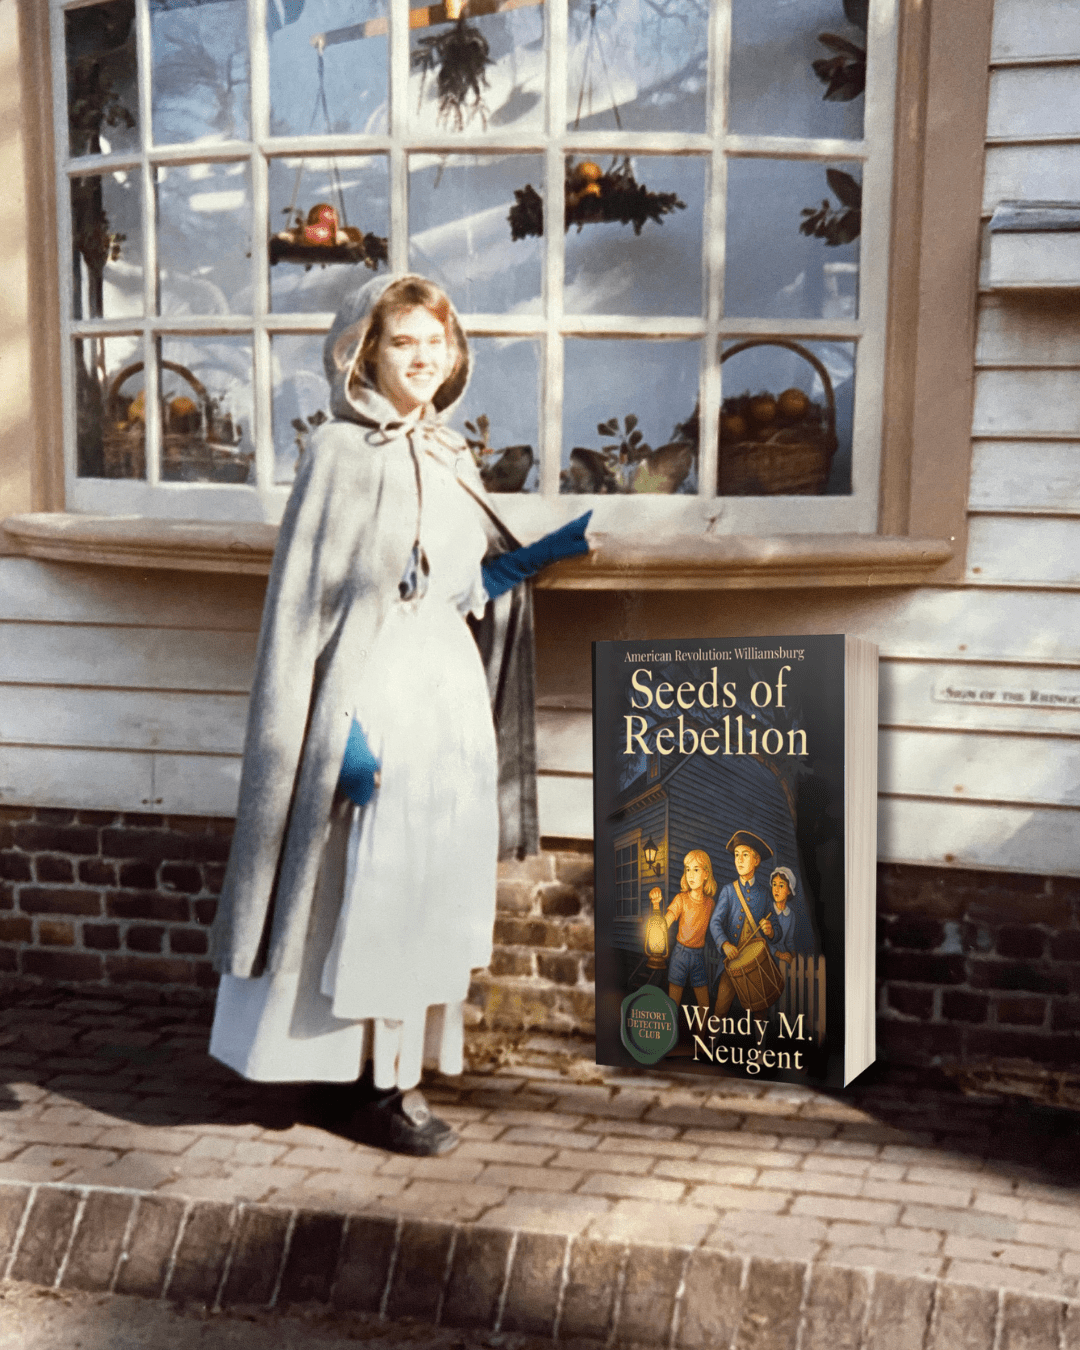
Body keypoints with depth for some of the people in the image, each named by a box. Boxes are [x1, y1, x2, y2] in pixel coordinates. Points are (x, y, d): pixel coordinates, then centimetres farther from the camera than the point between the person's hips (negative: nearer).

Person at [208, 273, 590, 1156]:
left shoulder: (449, 457, 12)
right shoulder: (343, 454, -8)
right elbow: (306, 597, -12)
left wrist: (542, 555, 4)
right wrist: (339, 726, -18)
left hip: (452, 694, 7)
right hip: (375, 695, -7)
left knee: (434, 886, 10)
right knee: (377, 886, -2)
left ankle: (394, 1067, 21)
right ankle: (371, 1087, 10)